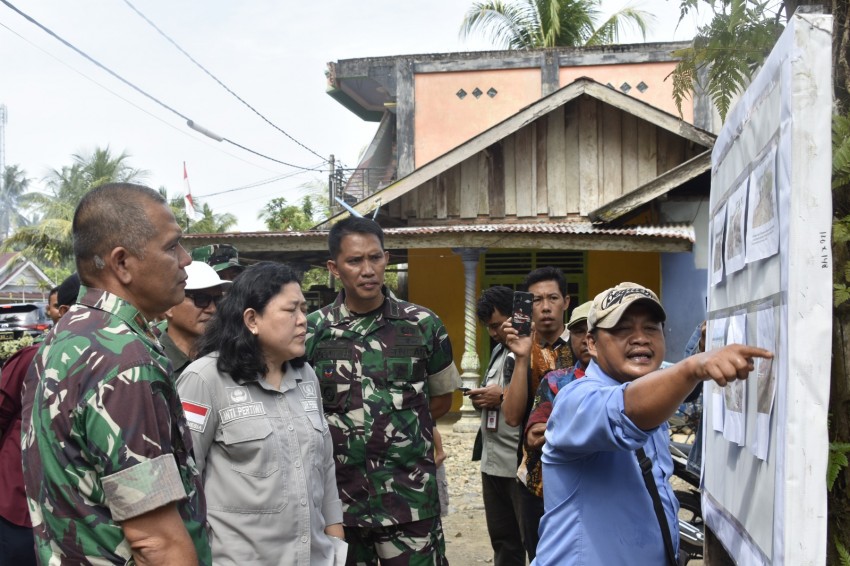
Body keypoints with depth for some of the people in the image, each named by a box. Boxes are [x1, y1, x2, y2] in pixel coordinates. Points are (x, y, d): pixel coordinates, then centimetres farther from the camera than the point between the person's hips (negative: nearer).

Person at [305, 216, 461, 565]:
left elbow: (442, 398, 13)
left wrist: (402, 427, 5)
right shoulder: (310, 331, 0)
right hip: (338, 500, 1)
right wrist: (336, 434, 0)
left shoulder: (424, 326, 0)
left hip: (410, 501, -1)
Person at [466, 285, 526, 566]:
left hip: (522, 463, -9)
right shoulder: (498, 350, 17)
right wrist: (483, 397, 5)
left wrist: (503, 396, -20)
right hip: (492, 461, 9)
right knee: (502, 538, 17)